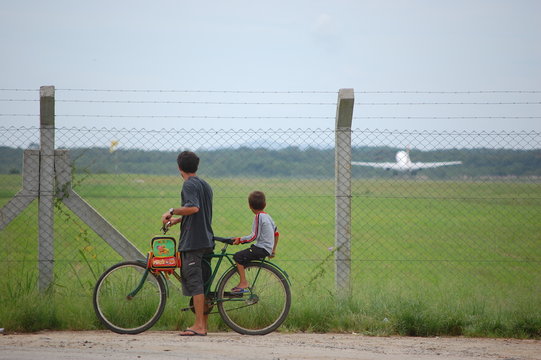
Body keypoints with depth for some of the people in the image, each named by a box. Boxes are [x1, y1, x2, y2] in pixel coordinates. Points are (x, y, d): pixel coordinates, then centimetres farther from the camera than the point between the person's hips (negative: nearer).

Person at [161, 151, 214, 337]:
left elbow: (193, 208, -26)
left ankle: (198, 326, -11)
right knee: (203, 283, 10)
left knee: (194, 283, -9)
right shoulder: (205, 185, 18)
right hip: (206, 241, 9)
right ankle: (204, 325, 12)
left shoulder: (189, 185, -10)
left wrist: (172, 211, -14)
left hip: (192, 241, -9)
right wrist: (177, 219, 35)